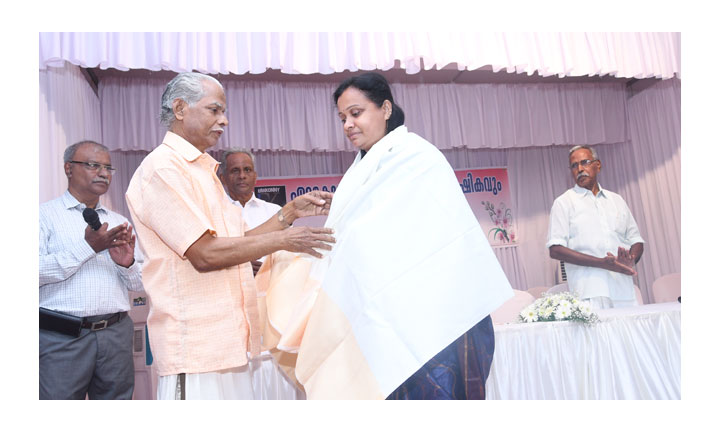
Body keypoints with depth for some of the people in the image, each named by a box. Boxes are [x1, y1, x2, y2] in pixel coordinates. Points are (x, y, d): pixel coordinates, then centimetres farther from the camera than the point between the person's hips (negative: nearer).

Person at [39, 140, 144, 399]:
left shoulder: (120, 223, 17)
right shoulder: (45, 214, 3)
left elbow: (141, 285, 14)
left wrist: (128, 264, -6)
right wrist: (87, 247, -15)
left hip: (116, 332, 4)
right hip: (61, 337, -4)